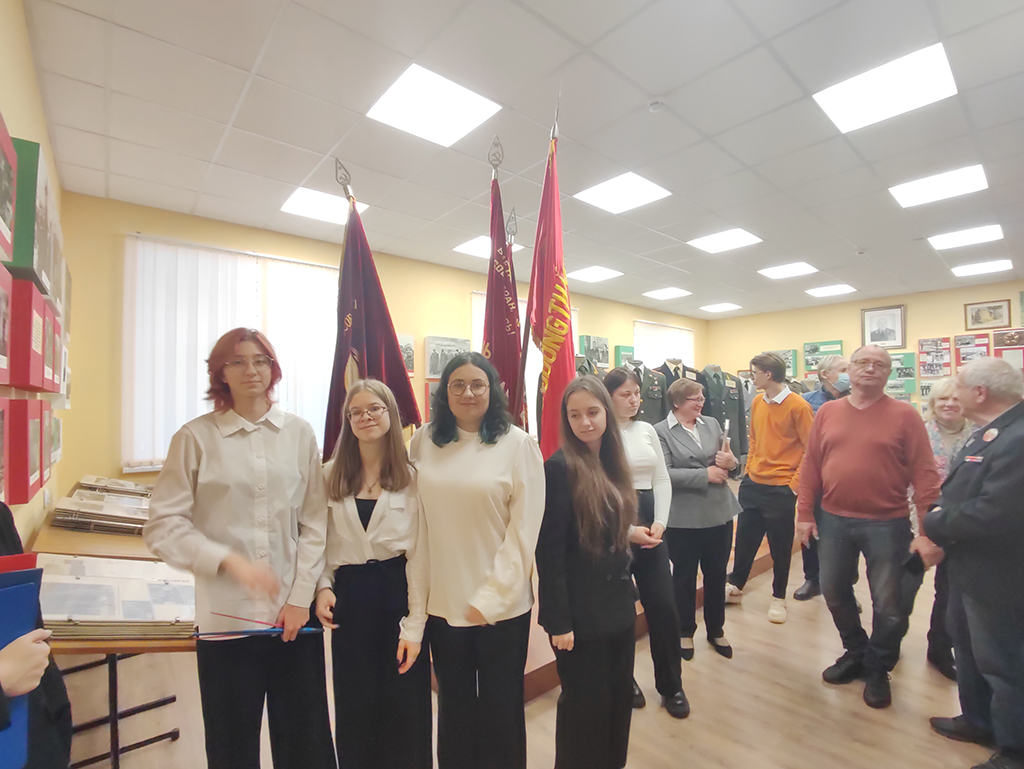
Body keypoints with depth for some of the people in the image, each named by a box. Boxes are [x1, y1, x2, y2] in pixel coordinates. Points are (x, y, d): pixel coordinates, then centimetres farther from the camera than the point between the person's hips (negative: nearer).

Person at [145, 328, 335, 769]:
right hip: (226, 614, -1)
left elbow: (314, 521, 2)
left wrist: (300, 596, -2)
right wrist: (229, 561, -16)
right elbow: (163, 526, -4)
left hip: (295, 612, 2)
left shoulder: (299, 433, 1)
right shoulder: (196, 437, -3)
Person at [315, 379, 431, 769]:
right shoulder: (331, 474, 3)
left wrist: (414, 627, -10)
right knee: (355, 707, 14)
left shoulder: (412, 476, -8)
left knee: (405, 707, 8)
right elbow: (321, 541, 9)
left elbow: (419, 553, -9)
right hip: (349, 597, 3)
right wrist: (323, 587, -6)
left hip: (398, 593, -2)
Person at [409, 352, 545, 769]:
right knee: (454, 705, 21)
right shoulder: (424, 441, -1)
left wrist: (491, 598, -11)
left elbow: (524, 528, -10)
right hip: (442, 602, 3)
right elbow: (417, 519, 5)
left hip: (501, 605, -2)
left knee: (501, 708, 16)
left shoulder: (518, 444, -11)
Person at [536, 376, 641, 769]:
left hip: (618, 604, 7)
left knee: (619, 696, 21)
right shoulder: (559, 467, -19)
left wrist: (630, 590, 14)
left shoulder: (612, 462, 3)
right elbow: (549, 552, -18)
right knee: (585, 704, 11)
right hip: (580, 613, -7)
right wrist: (558, 621, -17)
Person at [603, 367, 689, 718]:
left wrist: (659, 523, -4)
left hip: (650, 522, 5)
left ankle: (671, 685, 29)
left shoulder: (647, 430, 7)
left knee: (664, 606, 8)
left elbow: (662, 480, 8)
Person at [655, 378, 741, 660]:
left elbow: (731, 466, 11)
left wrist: (731, 463, -12)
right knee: (684, 576, 13)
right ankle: (685, 632, 35)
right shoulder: (660, 431, -8)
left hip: (719, 513, 4)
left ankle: (716, 631, 39)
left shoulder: (712, 424, 7)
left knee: (717, 575, 17)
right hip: (683, 518, -4)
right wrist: (705, 475, -18)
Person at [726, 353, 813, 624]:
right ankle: (735, 586, 33)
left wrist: (795, 482, -11)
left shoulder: (798, 406, -13)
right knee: (745, 539, 15)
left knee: (780, 546, 10)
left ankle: (778, 598, 30)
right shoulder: (757, 402, 5)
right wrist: (749, 469, 9)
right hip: (752, 484, 5)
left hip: (781, 489, -5)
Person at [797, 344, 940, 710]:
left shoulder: (904, 415, -5)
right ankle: (855, 653, 39)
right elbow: (810, 466, 3)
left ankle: (877, 669, 34)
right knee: (834, 591, 15)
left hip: (887, 524, -3)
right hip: (834, 520, 3)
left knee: (889, 603, 10)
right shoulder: (827, 412, 2)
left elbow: (924, 473, -7)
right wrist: (805, 513, 1)